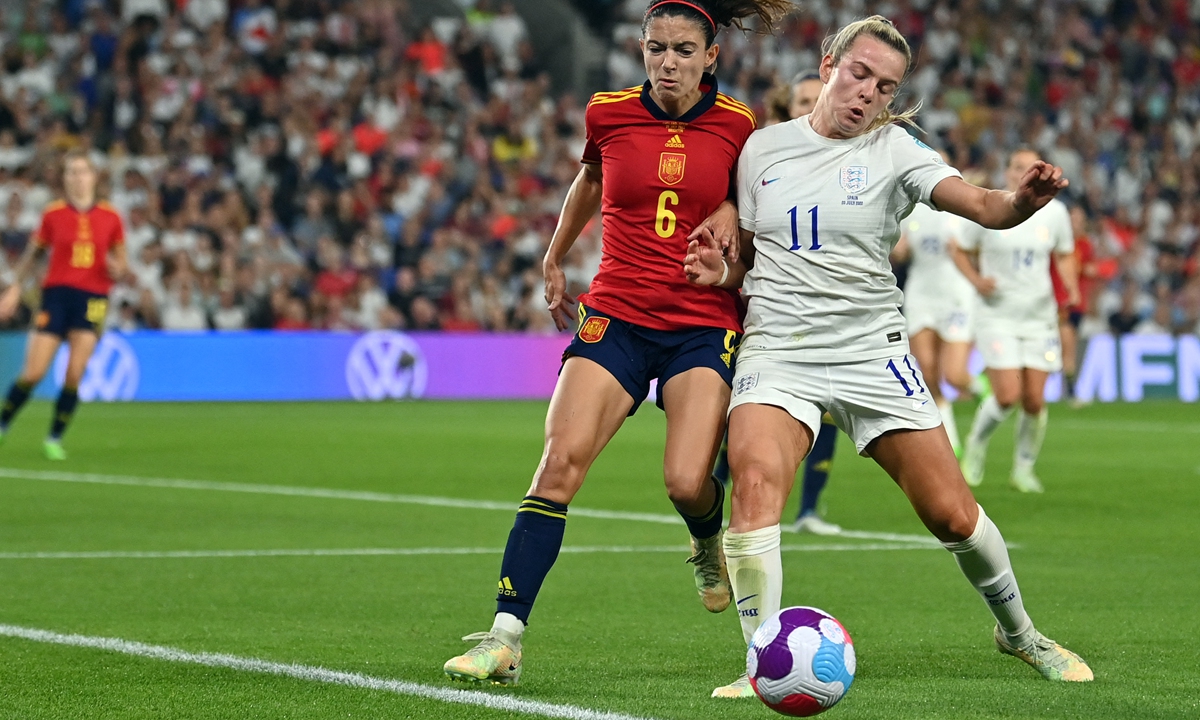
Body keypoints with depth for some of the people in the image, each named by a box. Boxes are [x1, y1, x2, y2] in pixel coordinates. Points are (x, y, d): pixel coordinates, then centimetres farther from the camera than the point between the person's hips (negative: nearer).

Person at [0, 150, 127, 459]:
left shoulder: (110, 217, 4)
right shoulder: (54, 214, 2)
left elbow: (120, 258, 14)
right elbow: (33, 253, 13)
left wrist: (117, 268, -8)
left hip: (92, 298, 1)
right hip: (57, 294, -1)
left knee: (75, 375, -8)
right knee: (33, 373, -5)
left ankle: (55, 438, 5)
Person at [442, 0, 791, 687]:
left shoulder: (736, 126, 0)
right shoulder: (609, 114, 3)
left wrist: (732, 215, -4)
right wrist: (555, 258, 35)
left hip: (705, 325, -1)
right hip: (616, 315, 1)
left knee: (688, 482, -17)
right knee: (561, 461, -17)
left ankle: (711, 542, 24)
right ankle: (505, 637, -17)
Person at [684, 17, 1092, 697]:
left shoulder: (894, 149, -1)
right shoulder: (762, 147, 7)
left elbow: (985, 206, -16)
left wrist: (1024, 199, -38)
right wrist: (724, 272, -4)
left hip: (873, 353, -1)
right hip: (777, 353, 1)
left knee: (953, 514, -2)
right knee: (756, 483, -27)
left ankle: (1018, 631, 26)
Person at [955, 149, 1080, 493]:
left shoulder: (1055, 212, 2)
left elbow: (1064, 255, 16)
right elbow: (962, 252, 5)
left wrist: (1072, 287, -2)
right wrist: (977, 280, -13)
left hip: (1040, 316, 3)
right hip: (997, 316, -3)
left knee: (1034, 400, -1)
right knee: (1008, 396, -14)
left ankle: (1024, 468, 19)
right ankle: (977, 443, 16)